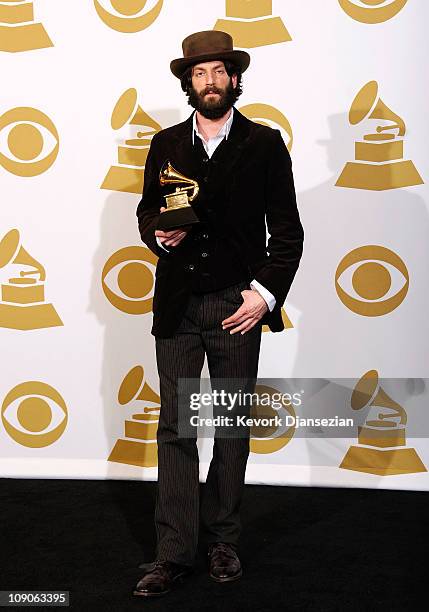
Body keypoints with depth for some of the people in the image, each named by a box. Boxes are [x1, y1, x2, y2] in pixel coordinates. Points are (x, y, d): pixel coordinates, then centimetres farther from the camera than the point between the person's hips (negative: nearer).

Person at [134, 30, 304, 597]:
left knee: (233, 427, 8)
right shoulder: (166, 144, 9)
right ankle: (174, 553, 8)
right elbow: (147, 210, 17)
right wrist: (158, 232, -7)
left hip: (237, 304, -1)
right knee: (175, 429, 1)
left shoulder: (264, 144, 2)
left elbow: (287, 230, 1)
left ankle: (223, 540, 22)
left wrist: (266, 292, -11)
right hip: (177, 305, 2)